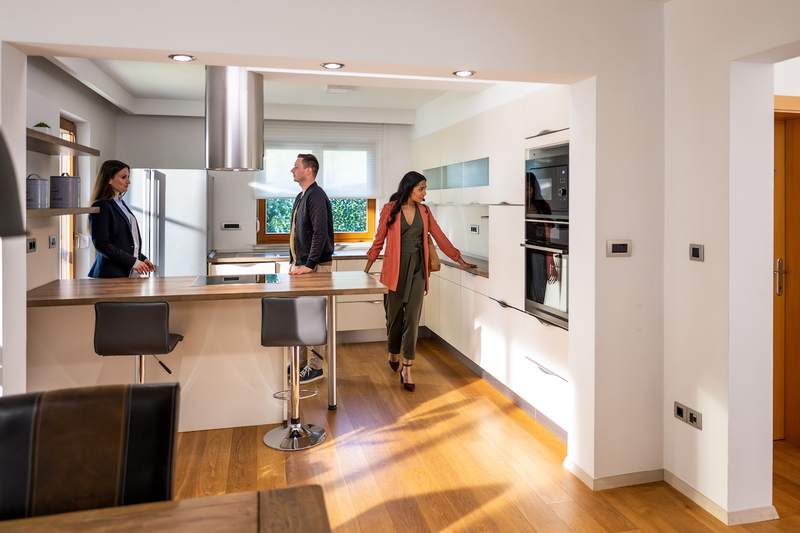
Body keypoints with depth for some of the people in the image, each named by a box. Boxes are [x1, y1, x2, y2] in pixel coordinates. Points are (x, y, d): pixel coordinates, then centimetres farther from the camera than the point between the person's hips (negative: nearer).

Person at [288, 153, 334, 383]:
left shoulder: (316, 196, -14)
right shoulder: (301, 197, 16)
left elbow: (320, 233, -23)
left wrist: (309, 265, -23)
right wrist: (294, 261, 16)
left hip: (316, 267, -10)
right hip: (302, 265, 10)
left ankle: (315, 367, 4)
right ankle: (303, 360, 24)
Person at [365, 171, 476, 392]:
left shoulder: (424, 211, 8)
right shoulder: (390, 209, -2)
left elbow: (440, 237, 9)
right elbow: (379, 240, 3)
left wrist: (460, 260, 7)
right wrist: (368, 266, 4)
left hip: (416, 269, 2)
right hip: (395, 268, -2)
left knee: (412, 318, -5)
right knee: (395, 316, 10)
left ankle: (407, 369, 0)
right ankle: (393, 354, 37)